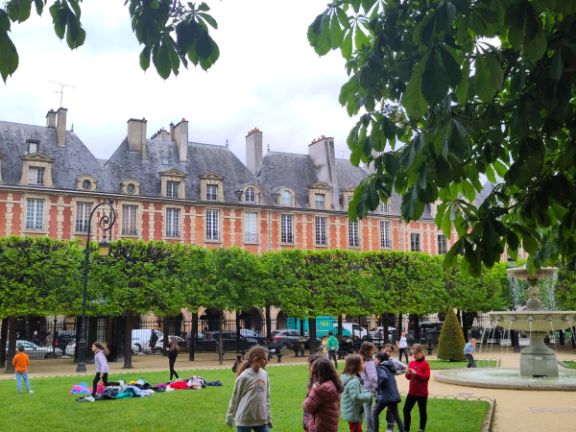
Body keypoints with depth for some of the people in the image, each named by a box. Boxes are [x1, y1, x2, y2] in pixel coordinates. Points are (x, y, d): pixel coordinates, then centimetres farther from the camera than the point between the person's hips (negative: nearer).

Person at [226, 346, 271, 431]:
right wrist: (230, 417, 2)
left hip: (261, 420, 5)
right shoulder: (244, 376, -14)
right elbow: (235, 398, -4)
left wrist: (268, 417, 13)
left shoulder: (264, 374, 2)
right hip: (244, 420, -5)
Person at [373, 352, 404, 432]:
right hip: (394, 395, 7)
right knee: (396, 415, 17)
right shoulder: (390, 366, 15)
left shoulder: (380, 367, -9)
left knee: (375, 414, 7)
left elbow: (384, 378, -26)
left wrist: (378, 386, -10)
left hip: (386, 395, -7)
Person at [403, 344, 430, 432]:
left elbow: (427, 377, -19)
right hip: (412, 392, 6)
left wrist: (416, 373, -27)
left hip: (422, 393, -6)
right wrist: (407, 373, -12)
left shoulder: (425, 364, -12)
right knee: (406, 410, 7)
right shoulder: (411, 363, 5)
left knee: (422, 411, 8)